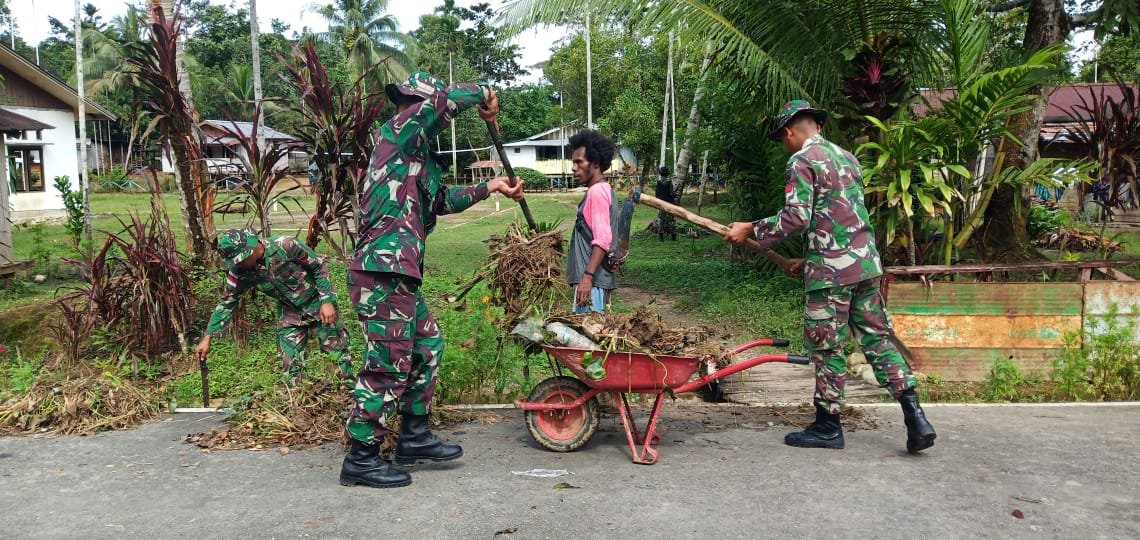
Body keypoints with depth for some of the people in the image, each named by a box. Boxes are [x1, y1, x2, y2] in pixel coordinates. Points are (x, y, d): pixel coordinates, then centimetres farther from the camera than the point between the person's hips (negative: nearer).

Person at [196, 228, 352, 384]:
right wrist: (207, 338, -6)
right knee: (291, 362, 3)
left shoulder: (286, 246, -28)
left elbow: (320, 267, -16)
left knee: (337, 348, -1)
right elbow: (227, 303, -4)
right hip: (289, 311, 4)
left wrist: (327, 301, -19)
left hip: (317, 302, -4)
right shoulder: (240, 272, -15)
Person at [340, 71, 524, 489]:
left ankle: (414, 436, 26)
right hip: (383, 272, -10)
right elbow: (448, 99, -19)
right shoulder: (399, 131, -6)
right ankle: (360, 459, 4)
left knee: (427, 345, 17)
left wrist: (489, 187, 33)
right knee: (388, 364, -6)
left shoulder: (418, 156, 22)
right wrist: (485, 94, 0)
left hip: (398, 274, 11)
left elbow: (443, 201, 33)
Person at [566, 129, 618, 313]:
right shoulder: (602, 190, 17)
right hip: (594, 278, 10)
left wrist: (587, 277, -27)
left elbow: (602, 240, -22)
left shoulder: (597, 191, -13)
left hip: (592, 279, -10)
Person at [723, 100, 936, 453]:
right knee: (877, 337, 9)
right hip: (866, 262, 8)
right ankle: (914, 415, 3)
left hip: (831, 268, -8)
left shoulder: (802, 160, -6)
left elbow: (796, 217, -16)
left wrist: (751, 231, -7)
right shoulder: (846, 156, 20)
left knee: (826, 345, 2)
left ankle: (828, 426, 11)